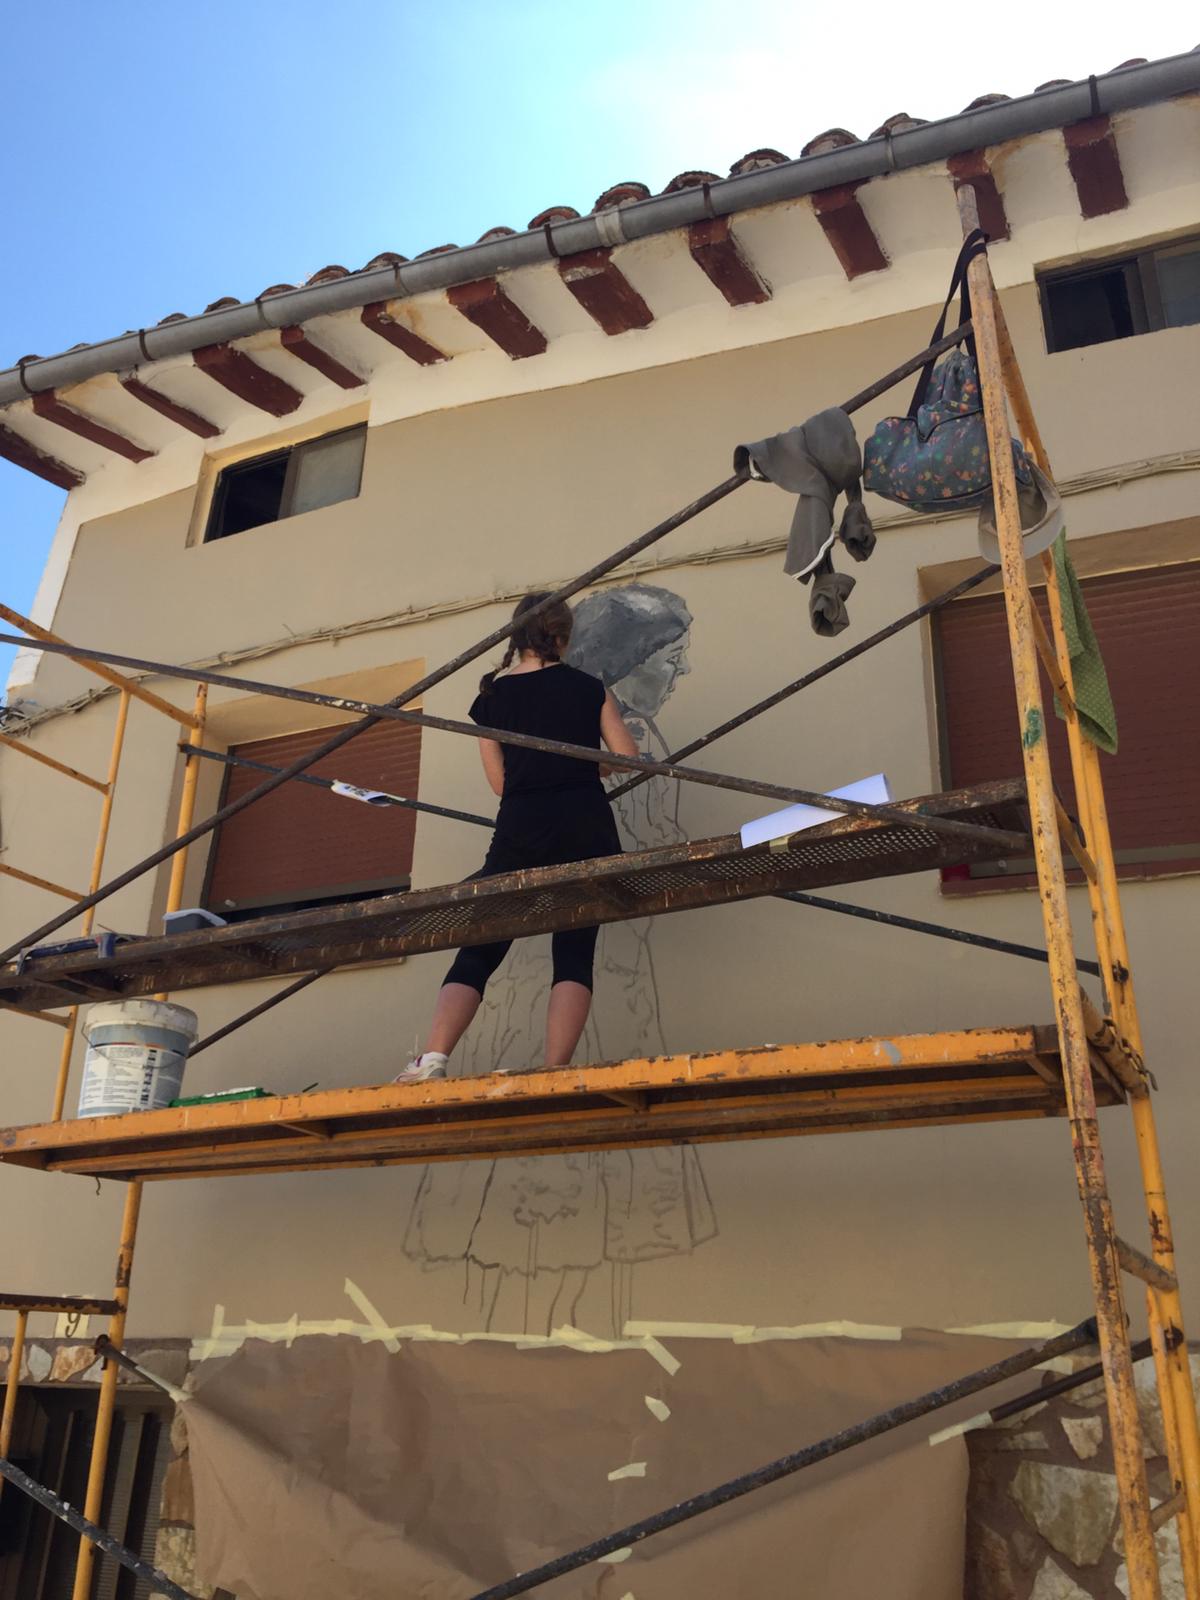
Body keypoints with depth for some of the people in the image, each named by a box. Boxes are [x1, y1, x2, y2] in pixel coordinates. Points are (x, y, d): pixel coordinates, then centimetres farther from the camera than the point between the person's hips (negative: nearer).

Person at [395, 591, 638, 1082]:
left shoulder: (491, 697, 9)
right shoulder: (588, 686, 8)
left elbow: (501, 781, 10)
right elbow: (627, 757, 6)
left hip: (521, 833, 0)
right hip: (586, 829, 0)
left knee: (479, 949, 4)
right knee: (575, 952, 1)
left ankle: (432, 1059, -9)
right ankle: (556, 1072, -11)